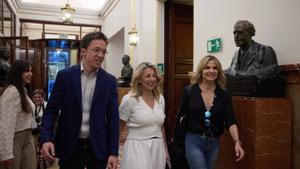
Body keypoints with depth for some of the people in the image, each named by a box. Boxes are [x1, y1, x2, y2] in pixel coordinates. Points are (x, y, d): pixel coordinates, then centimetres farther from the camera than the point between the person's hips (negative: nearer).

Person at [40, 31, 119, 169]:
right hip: (70, 147, 0)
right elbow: (51, 110, -2)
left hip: (98, 147, 1)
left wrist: (113, 152, -5)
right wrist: (46, 139, -17)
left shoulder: (109, 80, -2)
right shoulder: (65, 76, -4)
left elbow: (113, 117, -1)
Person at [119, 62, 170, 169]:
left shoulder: (160, 99, 5)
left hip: (158, 148, 5)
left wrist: (165, 150, 17)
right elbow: (120, 127, -3)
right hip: (137, 148, -5)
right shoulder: (129, 100, -10)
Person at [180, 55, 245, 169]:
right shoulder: (189, 91, -6)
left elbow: (230, 121, -7)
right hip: (193, 141, -3)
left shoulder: (224, 95, 0)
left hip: (214, 143, 3)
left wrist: (237, 142, -22)